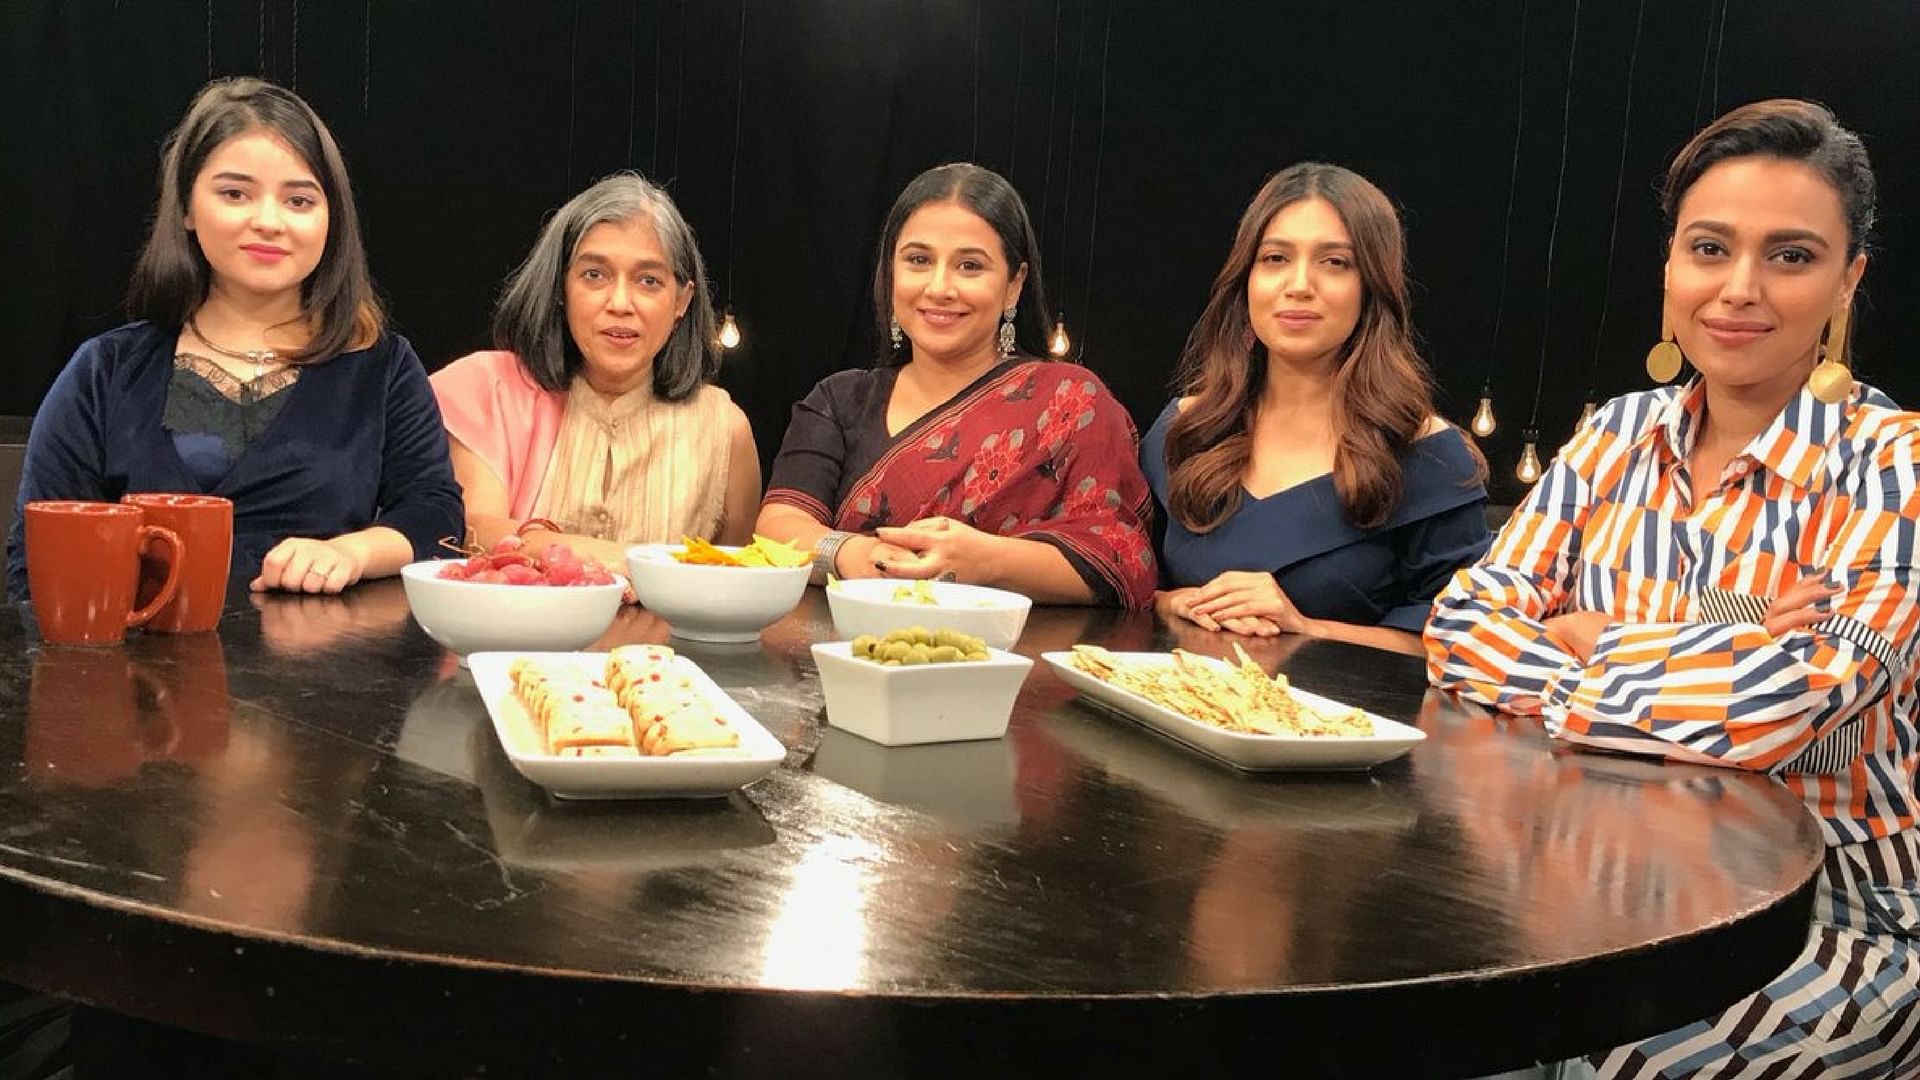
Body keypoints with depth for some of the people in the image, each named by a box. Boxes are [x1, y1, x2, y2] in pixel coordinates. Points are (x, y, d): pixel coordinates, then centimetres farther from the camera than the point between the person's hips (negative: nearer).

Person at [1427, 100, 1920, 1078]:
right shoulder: (1620, 435, 3)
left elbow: (1786, 702, -26)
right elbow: (1461, 627, -8)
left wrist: (1587, 640, -12)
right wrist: (1701, 654, -19)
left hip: (1833, 924, -4)